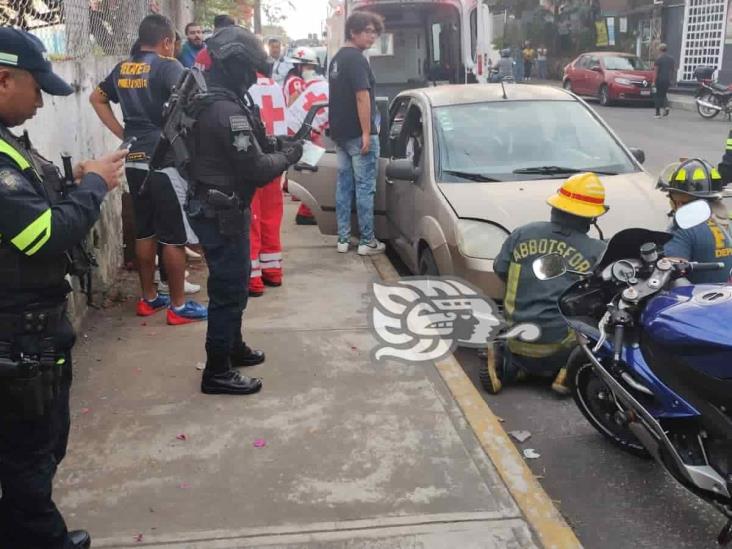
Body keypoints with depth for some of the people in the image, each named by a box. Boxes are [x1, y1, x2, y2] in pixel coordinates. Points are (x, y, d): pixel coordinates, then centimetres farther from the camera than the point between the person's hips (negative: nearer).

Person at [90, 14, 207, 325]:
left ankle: (149, 298, 24)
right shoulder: (167, 66, -9)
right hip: (164, 161, -7)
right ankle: (178, 306, 6)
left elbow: (97, 98, 23)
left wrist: (123, 134, 16)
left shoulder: (122, 69, 11)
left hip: (134, 160, 7)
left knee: (144, 231, 15)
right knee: (175, 236, 0)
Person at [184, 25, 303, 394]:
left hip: (212, 206, 10)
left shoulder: (208, 100, 9)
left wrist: (271, 144, 5)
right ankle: (217, 372, 7)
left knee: (232, 282, 22)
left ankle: (232, 347, 37)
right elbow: (255, 169, -23)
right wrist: (287, 156, -6)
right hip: (222, 211, -10)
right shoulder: (227, 110, -24)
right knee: (229, 288, -2)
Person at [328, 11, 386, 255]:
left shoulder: (337, 59, 16)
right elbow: (362, 97, -21)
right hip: (358, 133, -9)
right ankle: (367, 241, 1)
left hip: (340, 132, 9)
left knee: (344, 184, 11)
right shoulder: (357, 59, -14)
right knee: (365, 187, -3)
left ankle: (343, 238, 14)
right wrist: (367, 133, -21)